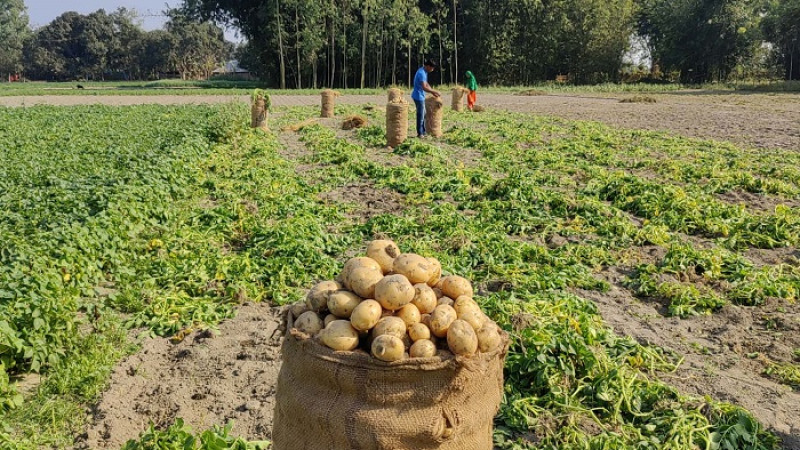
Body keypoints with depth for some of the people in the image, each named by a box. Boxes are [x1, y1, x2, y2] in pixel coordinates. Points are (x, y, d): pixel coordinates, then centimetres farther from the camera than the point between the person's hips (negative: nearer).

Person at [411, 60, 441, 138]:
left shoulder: (424, 72, 10)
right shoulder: (421, 73, -22)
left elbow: (426, 84, 20)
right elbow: (424, 87, -29)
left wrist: (433, 92, 10)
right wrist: (434, 91, -20)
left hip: (421, 96, 10)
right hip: (418, 96, -10)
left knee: (423, 114, 17)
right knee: (420, 115, -2)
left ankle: (423, 132, 25)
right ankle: (420, 134, 8)